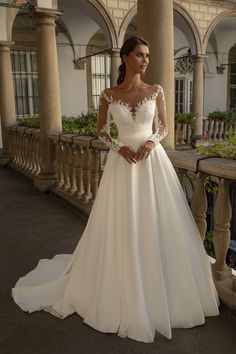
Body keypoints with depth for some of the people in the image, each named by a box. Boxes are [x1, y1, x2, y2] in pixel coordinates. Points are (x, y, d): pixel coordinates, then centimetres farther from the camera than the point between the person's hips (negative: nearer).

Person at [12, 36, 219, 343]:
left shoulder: (156, 91, 3)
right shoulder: (109, 95, 1)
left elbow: (164, 126, 8)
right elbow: (101, 130, 7)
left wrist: (151, 142, -12)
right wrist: (119, 147, -10)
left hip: (153, 160, 1)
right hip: (123, 162, 0)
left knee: (155, 223, 5)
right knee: (122, 226, 5)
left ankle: (160, 290, 26)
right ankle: (124, 292, 25)